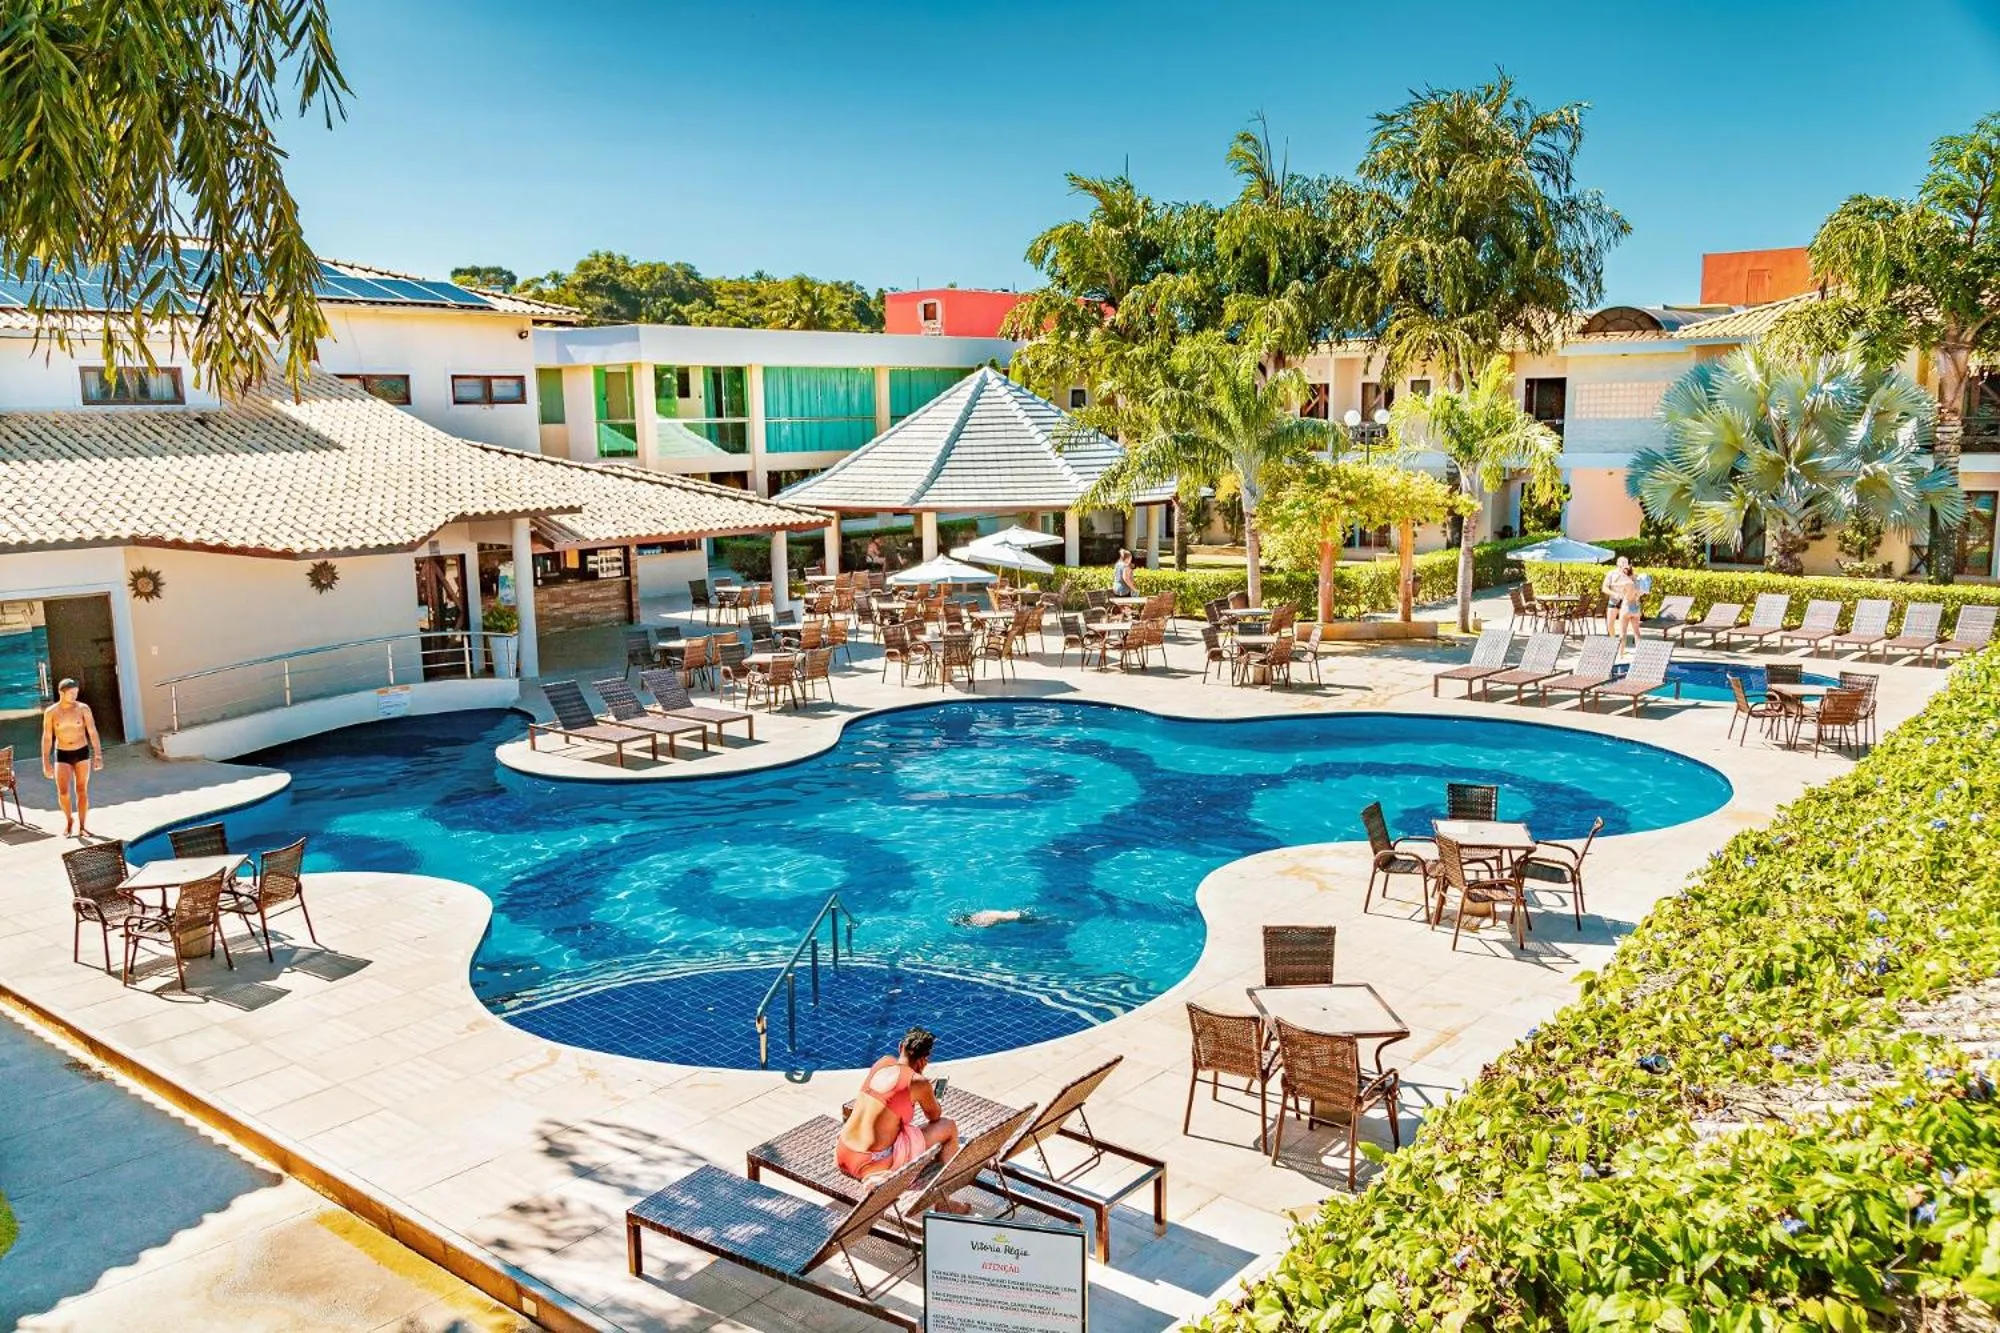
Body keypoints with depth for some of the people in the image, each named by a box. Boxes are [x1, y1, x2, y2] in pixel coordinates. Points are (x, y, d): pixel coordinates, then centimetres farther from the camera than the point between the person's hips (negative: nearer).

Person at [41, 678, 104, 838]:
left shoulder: (83, 708, -5)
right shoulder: (51, 712, -4)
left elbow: (93, 732, -4)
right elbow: (47, 738, -1)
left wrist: (98, 755, -12)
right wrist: (46, 763, -5)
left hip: (82, 753, 0)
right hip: (62, 755, 0)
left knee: (82, 791, 3)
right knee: (63, 792, -9)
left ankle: (82, 826, 12)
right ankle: (68, 819, 18)